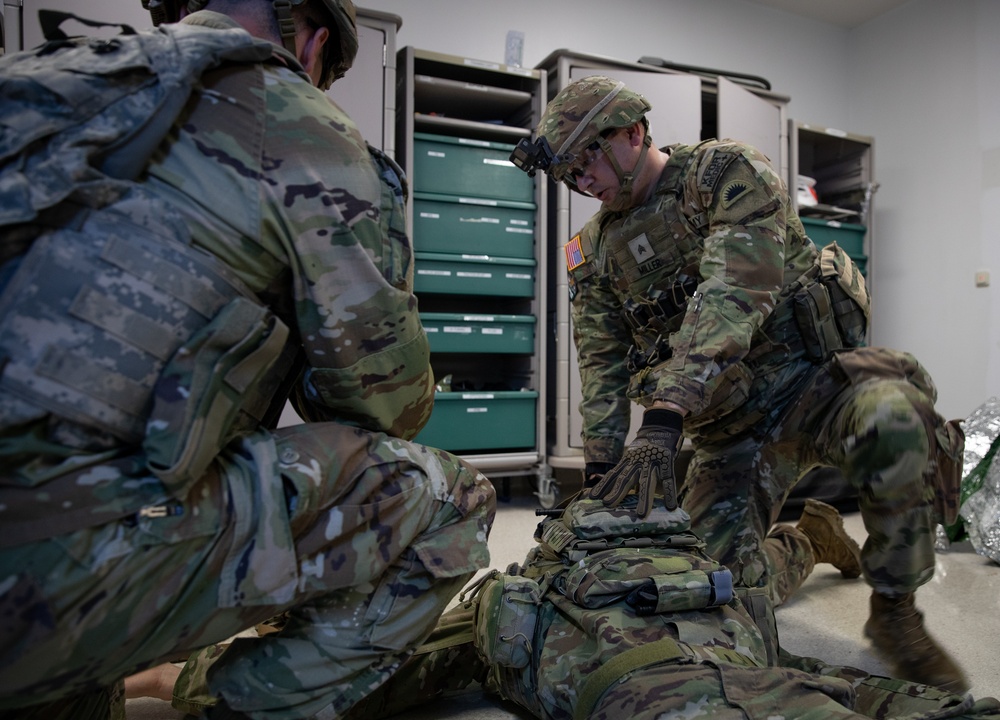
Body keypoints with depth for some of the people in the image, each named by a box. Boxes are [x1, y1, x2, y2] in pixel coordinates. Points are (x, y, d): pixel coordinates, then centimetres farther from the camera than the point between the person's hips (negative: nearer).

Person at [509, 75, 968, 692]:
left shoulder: (727, 172, -10)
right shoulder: (595, 251, 6)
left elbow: (732, 296, -26)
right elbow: (602, 370, 6)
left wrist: (665, 416, -36)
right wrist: (601, 478, -2)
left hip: (810, 376, -3)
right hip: (728, 423, 4)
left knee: (892, 419, -36)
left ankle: (896, 613, -11)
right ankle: (812, 541, 25)